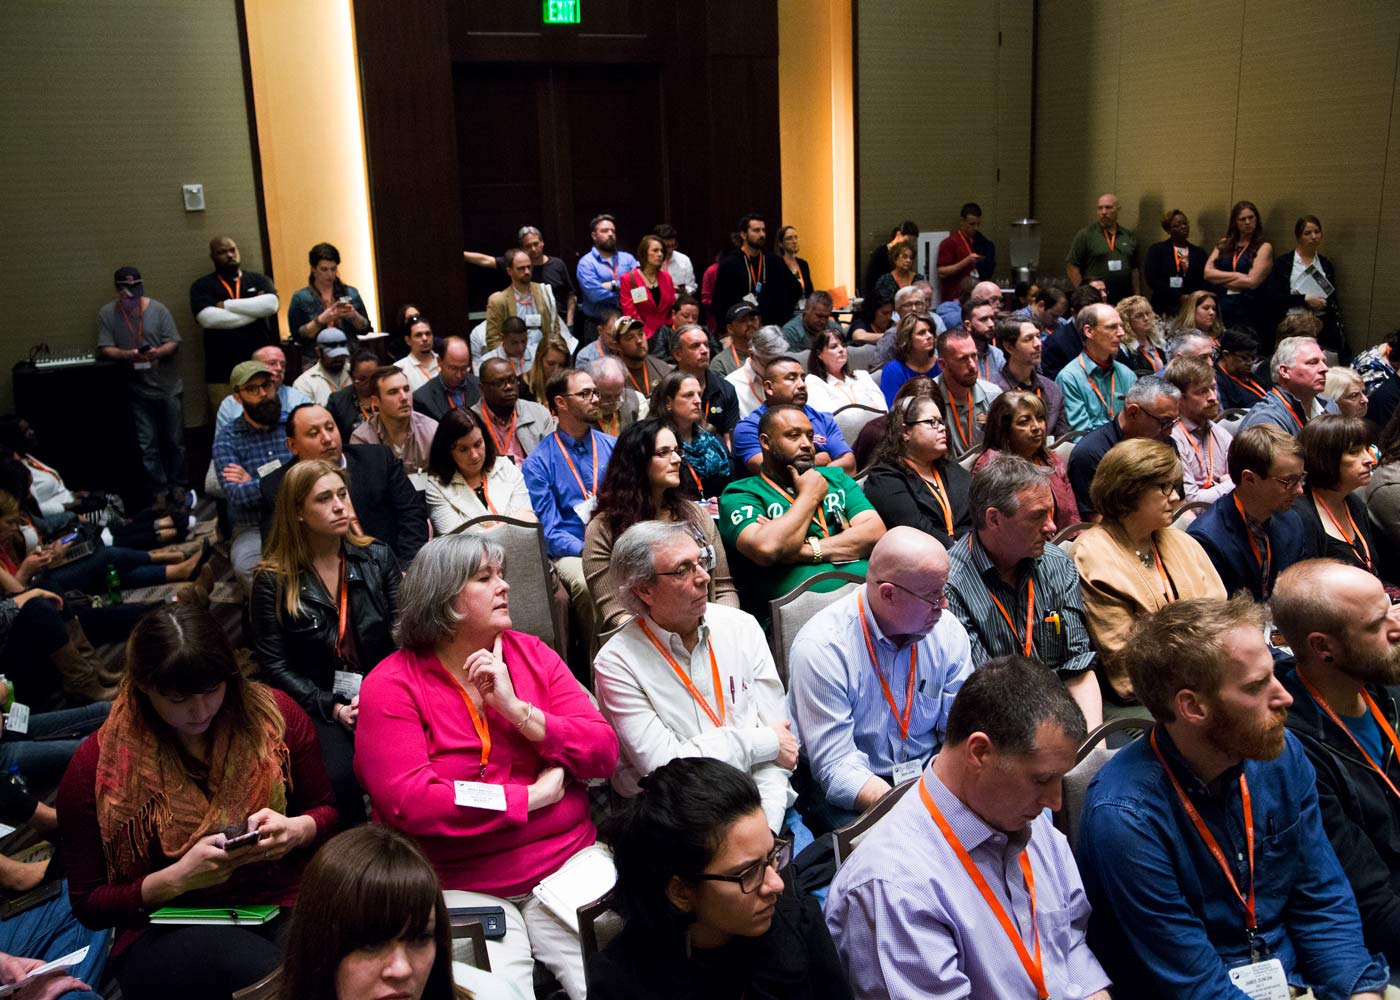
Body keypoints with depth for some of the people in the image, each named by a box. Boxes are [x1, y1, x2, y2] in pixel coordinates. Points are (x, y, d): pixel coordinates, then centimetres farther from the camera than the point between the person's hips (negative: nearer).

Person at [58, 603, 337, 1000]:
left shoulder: (276, 715, 1)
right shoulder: (95, 767, -2)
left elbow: (326, 811, 14)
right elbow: (88, 904, 3)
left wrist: (296, 830, -10)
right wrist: (179, 877, -15)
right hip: (165, 933, -2)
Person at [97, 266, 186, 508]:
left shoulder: (158, 309, -4)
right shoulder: (107, 314, -1)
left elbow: (173, 343, -3)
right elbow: (105, 349, -4)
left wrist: (158, 352, -25)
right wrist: (127, 354, -23)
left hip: (168, 387, 0)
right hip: (138, 390, 0)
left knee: (175, 441, 9)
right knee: (148, 444, 4)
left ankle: (177, 486, 24)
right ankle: (158, 490, 15)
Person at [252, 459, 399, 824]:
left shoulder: (378, 557, 7)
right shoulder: (273, 580, 0)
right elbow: (276, 665, 0)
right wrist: (332, 708, -11)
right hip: (317, 703, -2)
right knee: (341, 777, -30)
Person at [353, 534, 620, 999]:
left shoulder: (532, 654, 7)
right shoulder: (391, 686, -5)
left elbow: (604, 754, 1)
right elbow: (409, 803, -18)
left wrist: (519, 710, -13)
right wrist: (536, 795, -12)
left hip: (568, 863, 3)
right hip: (463, 888, -3)